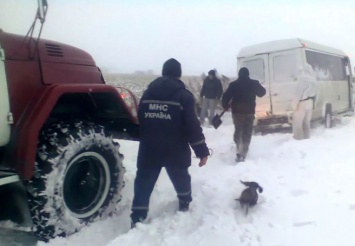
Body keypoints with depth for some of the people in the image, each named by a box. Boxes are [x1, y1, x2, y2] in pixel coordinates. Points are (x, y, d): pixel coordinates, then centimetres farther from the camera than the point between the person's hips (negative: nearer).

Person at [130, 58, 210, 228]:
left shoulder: (147, 93, 7)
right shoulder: (183, 96, -8)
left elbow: (140, 122, 15)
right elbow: (192, 126, -12)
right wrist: (202, 151, -6)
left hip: (149, 150, 3)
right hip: (175, 151, -2)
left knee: (144, 183, 8)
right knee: (181, 178, 20)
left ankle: (137, 219, 7)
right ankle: (185, 205, 40)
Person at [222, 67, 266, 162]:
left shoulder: (233, 84, -3)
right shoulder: (254, 83, 0)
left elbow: (226, 96, -5)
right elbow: (262, 92, 16)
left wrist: (225, 106, 11)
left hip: (237, 112, 0)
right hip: (249, 112, 0)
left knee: (238, 131, 16)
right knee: (247, 133, 7)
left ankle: (239, 151, 1)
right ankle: (243, 153, 4)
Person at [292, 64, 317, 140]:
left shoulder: (302, 79, -15)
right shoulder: (313, 80, 9)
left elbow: (298, 92, -19)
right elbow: (314, 92, 13)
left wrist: (295, 103, -16)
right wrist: (313, 103, 19)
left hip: (302, 102, -8)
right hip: (310, 102, 8)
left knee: (297, 120, -1)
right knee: (307, 120, 16)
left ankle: (298, 136, -1)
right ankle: (306, 135, 23)